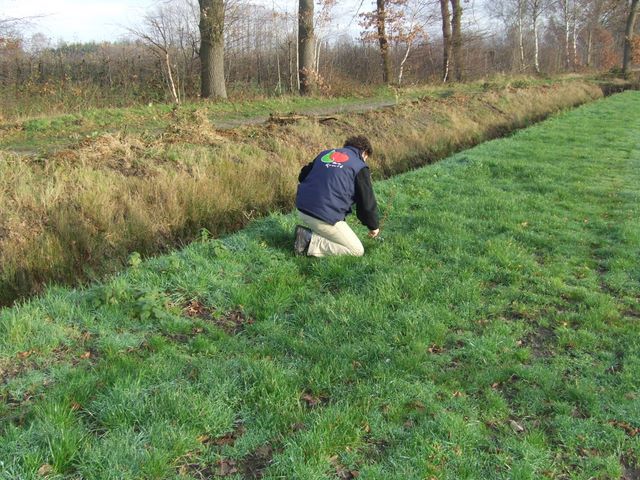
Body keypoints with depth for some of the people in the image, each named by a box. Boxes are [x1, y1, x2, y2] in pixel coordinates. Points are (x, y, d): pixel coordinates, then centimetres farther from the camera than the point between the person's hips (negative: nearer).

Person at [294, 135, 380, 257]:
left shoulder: (326, 153, 18)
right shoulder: (360, 166, 0)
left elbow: (302, 176, 22)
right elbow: (367, 202, 1)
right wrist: (374, 226, 17)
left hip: (302, 209, 8)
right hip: (324, 217, -8)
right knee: (357, 251, 3)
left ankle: (309, 233, 11)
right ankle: (310, 242, -9)